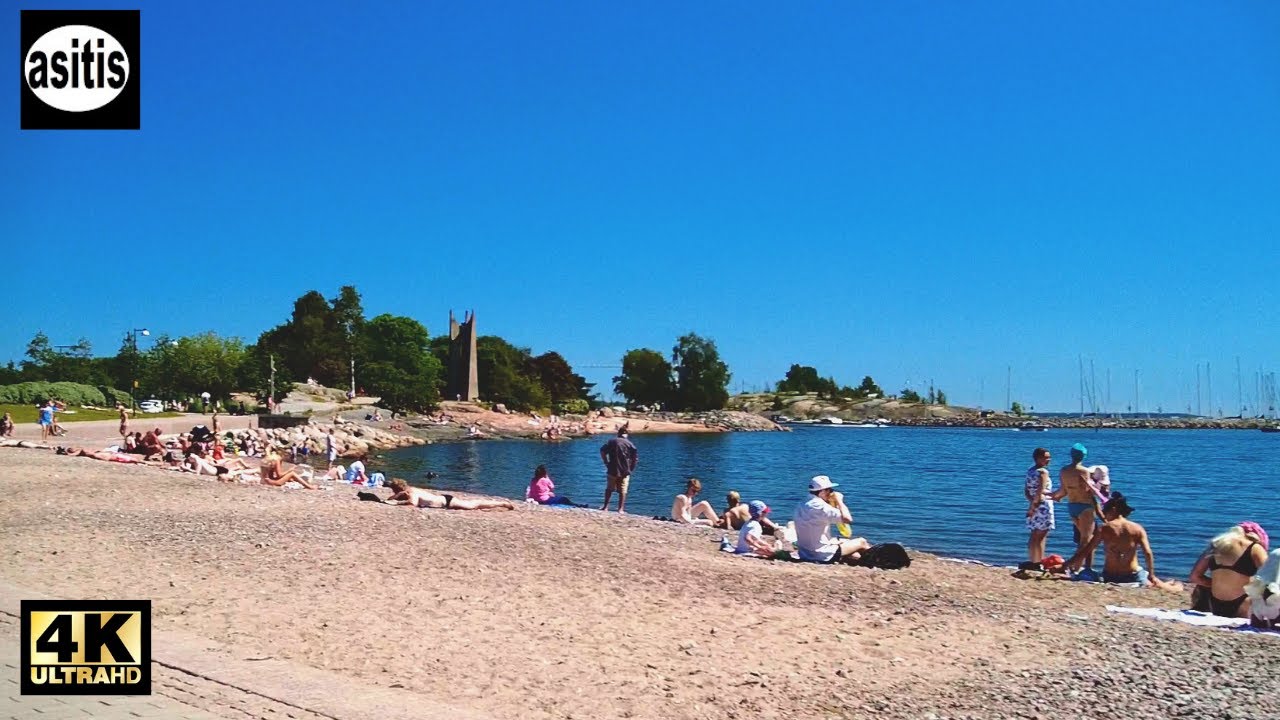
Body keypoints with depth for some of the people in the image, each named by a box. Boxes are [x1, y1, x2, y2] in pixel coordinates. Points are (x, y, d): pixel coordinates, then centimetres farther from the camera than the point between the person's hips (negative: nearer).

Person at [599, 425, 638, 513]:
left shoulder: (612, 442, 1)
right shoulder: (629, 444, -2)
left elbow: (602, 451, -5)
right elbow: (636, 457, -8)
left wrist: (606, 463, 3)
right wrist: (631, 468, 2)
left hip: (612, 470, 1)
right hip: (625, 471, -1)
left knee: (609, 489, 15)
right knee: (622, 491, 5)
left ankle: (605, 506, 17)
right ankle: (620, 509, 4)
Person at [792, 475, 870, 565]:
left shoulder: (802, 506, 8)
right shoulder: (819, 506, -21)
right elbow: (848, 519, -24)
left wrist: (834, 504, 9)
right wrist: (839, 500, -10)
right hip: (823, 556, -9)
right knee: (861, 542, 8)